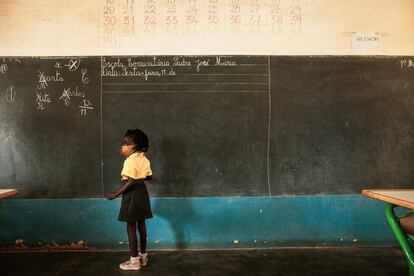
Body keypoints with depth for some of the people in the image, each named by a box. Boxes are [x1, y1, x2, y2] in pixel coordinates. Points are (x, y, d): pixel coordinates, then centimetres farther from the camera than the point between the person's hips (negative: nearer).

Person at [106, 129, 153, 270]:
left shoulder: (130, 160, -18)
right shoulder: (144, 158, 7)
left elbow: (131, 182, -24)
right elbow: (149, 176, 14)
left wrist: (116, 194, -20)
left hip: (132, 194, -8)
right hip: (142, 192, 8)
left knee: (131, 227, 1)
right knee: (141, 224, 14)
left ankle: (134, 260, 8)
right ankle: (143, 256, 24)